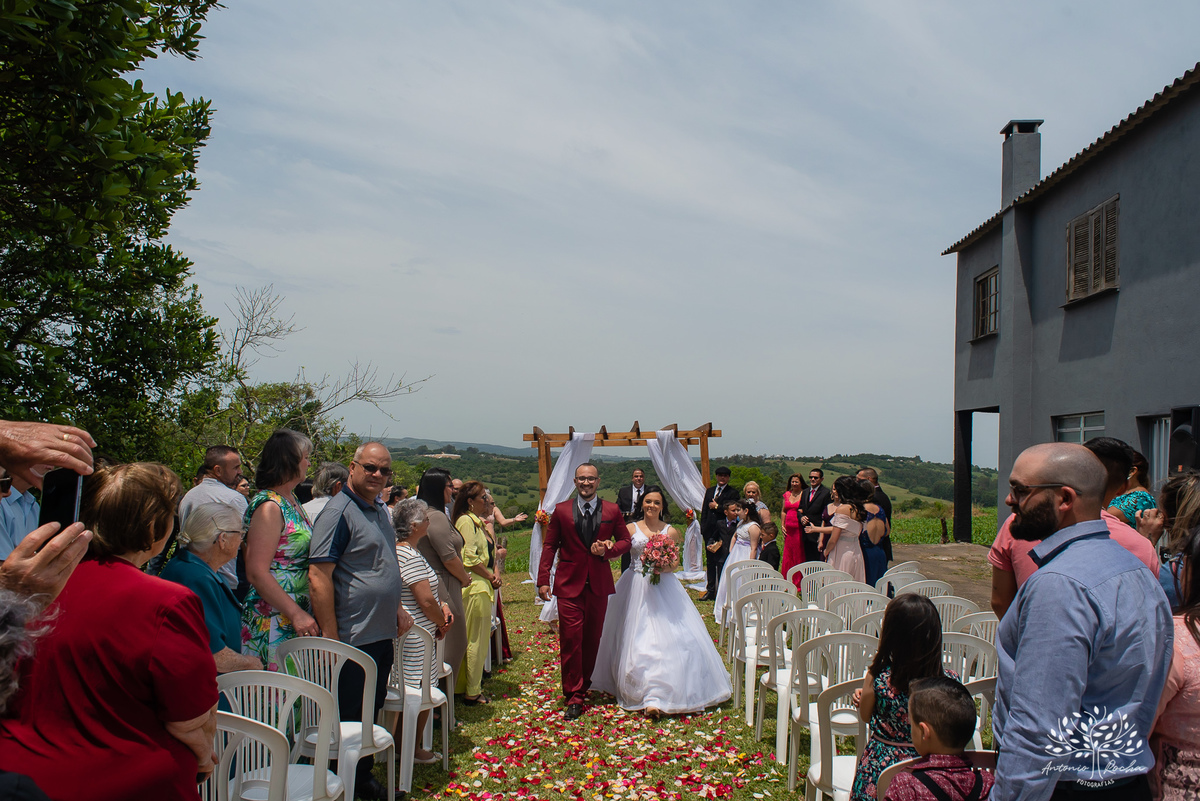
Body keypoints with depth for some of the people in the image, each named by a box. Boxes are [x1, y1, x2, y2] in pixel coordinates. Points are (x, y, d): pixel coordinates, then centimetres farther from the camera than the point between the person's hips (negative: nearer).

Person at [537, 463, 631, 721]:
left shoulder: (612, 511, 4)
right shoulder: (561, 511, 2)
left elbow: (625, 540, 11)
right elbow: (549, 546, 3)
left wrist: (608, 550, -10)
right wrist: (543, 580, -3)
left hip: (599, 583, 2)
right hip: (569, 583, -1)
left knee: (592, 639, 10)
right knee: (570, 639, -5)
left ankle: (584, 685, 28)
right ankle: (574, 696, 2)